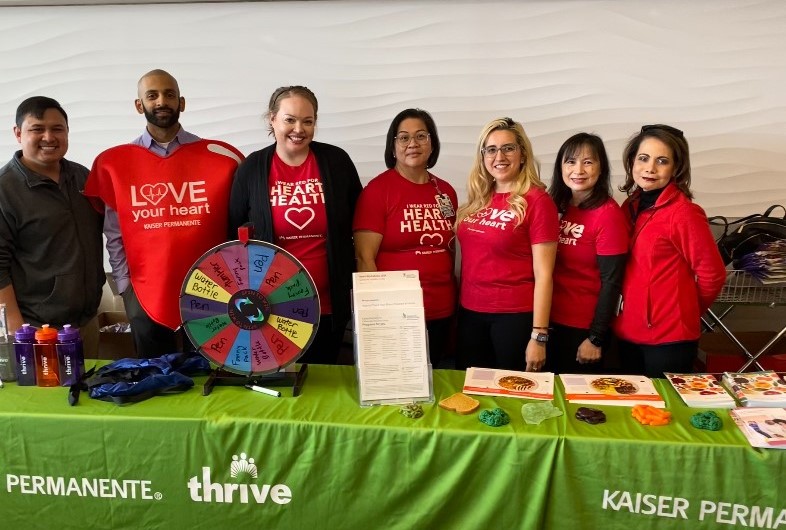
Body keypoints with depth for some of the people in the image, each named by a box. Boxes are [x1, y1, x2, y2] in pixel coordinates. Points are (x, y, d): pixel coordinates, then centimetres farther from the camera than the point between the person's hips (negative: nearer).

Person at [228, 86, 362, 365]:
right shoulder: (252, 168, -2)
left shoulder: (336, 161, -2)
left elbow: (358, 224, 6)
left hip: (327, 304, 1)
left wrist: (357, 286, 5)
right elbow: (236, 232, 6)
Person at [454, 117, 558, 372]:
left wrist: (539, 335, -16)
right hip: (470, 313, 6)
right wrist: (457, 306, 7)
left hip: (515, 316, -5)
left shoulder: (537, 201, -11)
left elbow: (543, 274, -14)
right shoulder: (478, 198, 7)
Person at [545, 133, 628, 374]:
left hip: (584, 327, -5)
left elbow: (611, 282, -15)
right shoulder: (556, 207, 2)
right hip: (549, 322, 5)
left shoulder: (608, 214, -15)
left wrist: (596, 338, -14)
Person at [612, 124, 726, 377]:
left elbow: (712, 273, -10)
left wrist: (686, 311, 3)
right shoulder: (630, 206, 6)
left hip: (669, 337, -6)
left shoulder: (683, 212, -15)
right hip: (629, 332, 7)